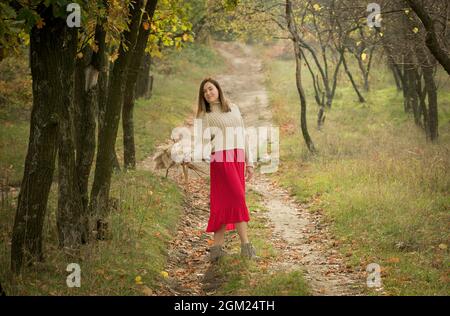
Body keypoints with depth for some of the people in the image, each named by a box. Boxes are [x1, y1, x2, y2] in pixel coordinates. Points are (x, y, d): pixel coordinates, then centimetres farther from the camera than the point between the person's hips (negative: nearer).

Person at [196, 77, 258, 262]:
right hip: (221, 159, -4)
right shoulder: (205, 115, 7)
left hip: (238, 160, 4)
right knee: (238, 199, -14)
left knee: (225, 204, 2)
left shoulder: (233, 108, 18)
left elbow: (243, 135, 18)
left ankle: (217, 248, 4)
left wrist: (249, 162, 13)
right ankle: (245, 245, -14)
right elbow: (204, 140, -2)